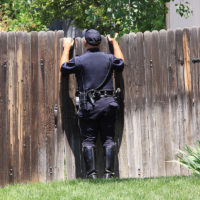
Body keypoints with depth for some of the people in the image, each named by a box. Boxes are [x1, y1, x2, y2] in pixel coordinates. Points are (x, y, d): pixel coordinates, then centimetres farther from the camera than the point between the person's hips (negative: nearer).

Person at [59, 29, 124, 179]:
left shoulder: (79, 60, -5)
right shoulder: (108, 58, 4)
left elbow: (63, 67, 14)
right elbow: (121, 63, 27)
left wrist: (67, 48, 27)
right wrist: (114, 43, 38)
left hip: (88, 105, -2)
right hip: (107, 103, 2)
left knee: (89, 140, 3)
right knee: (108, 139, 6)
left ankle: (92, 173, -4)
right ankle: (109, 173, 1)